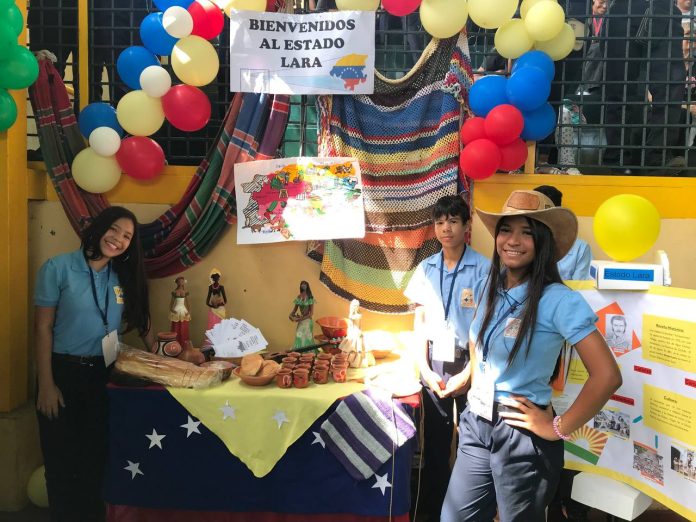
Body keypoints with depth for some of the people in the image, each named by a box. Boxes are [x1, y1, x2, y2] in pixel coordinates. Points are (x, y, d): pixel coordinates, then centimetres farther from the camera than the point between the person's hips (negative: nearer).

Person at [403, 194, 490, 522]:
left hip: (468, 363, -3)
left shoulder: (483, 269, -9)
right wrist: (424, 368, -2)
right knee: (434, 439, 11)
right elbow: (420, 320, 5)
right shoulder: (426, 268, 3)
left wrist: (469, 373, -14)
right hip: (434, 363, 3)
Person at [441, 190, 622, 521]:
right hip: (475, 426, 6)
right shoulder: (486, 288, 3)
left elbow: (607, 376, -22)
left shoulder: (558, 300, -18)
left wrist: (559, 428, -15)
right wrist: (473, 382, 10)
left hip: (523, 435, -6)